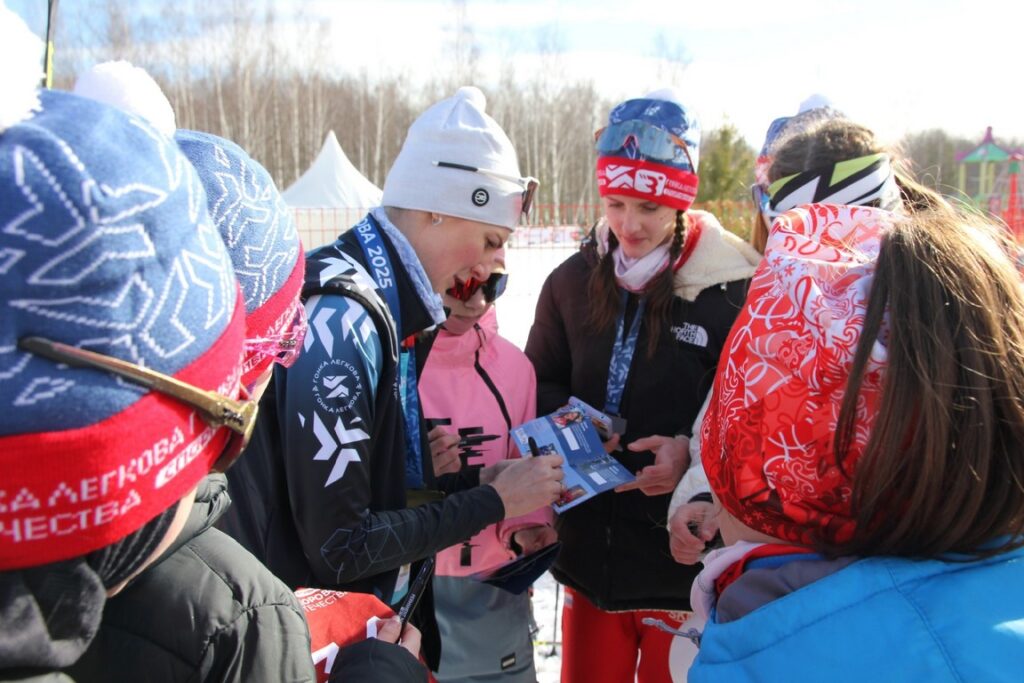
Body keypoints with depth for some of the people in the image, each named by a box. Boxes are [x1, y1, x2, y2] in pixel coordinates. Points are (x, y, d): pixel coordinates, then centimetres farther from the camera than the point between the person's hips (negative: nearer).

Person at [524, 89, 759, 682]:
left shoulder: (732, 288, -13)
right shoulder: (573, 281, 1)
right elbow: (539, 384, 12)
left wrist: (693, 452, -24)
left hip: (683, 559, -3)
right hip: (589, 550, 4)